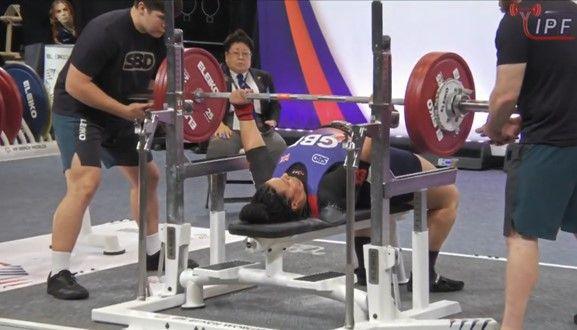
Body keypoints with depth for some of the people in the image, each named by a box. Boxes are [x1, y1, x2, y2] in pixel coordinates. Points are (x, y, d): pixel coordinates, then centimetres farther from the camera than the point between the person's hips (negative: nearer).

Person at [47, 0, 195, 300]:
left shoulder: (158, 39, -2)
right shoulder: (106, 31, -26)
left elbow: (154, 81, 13)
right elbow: (75, 84, -27)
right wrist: (125, 110, -27)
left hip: (122, 114, 9)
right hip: (78, 111, -9)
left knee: (148, 176, 15)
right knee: (84, 184, -23)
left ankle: (153, 254, 32)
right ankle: (58, 275, -19)